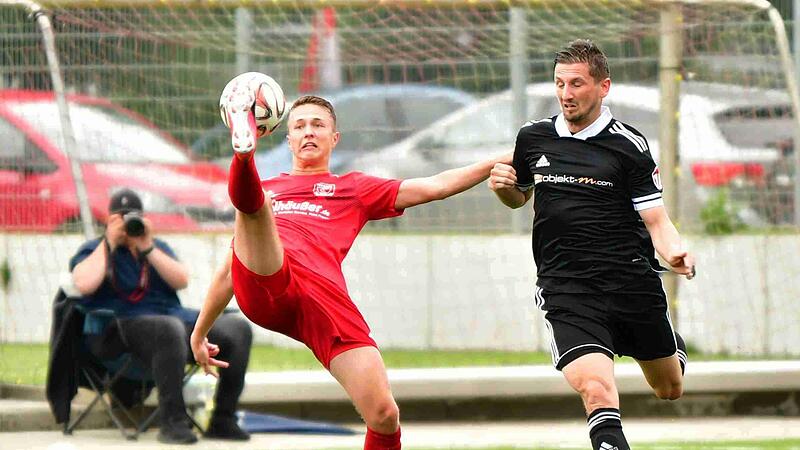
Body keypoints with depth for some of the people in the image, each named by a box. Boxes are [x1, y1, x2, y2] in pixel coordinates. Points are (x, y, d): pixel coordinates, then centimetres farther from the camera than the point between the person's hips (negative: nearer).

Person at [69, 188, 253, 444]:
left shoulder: (157, 247, 25)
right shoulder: (93, 251, 12)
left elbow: (182, 281, 7)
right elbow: (84, 284, -11)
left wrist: (148, 249, -2)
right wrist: (109, 243, -4)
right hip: (122, 327, -6)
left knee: (238, 328, -15)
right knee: (170, 329, -41)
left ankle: (223, 420, -13)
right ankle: (172, 422, -40)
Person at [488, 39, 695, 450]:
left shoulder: (628, 146, -3)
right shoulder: (533, 138, 8)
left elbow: (656, 220, -4)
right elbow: (519, 197, 27)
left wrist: (675, 253, -25)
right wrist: (503, 187, 3)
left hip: (633, 281, 0)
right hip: (564, 289, 0)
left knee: (670, 389, 17)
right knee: (596, 389, -25)